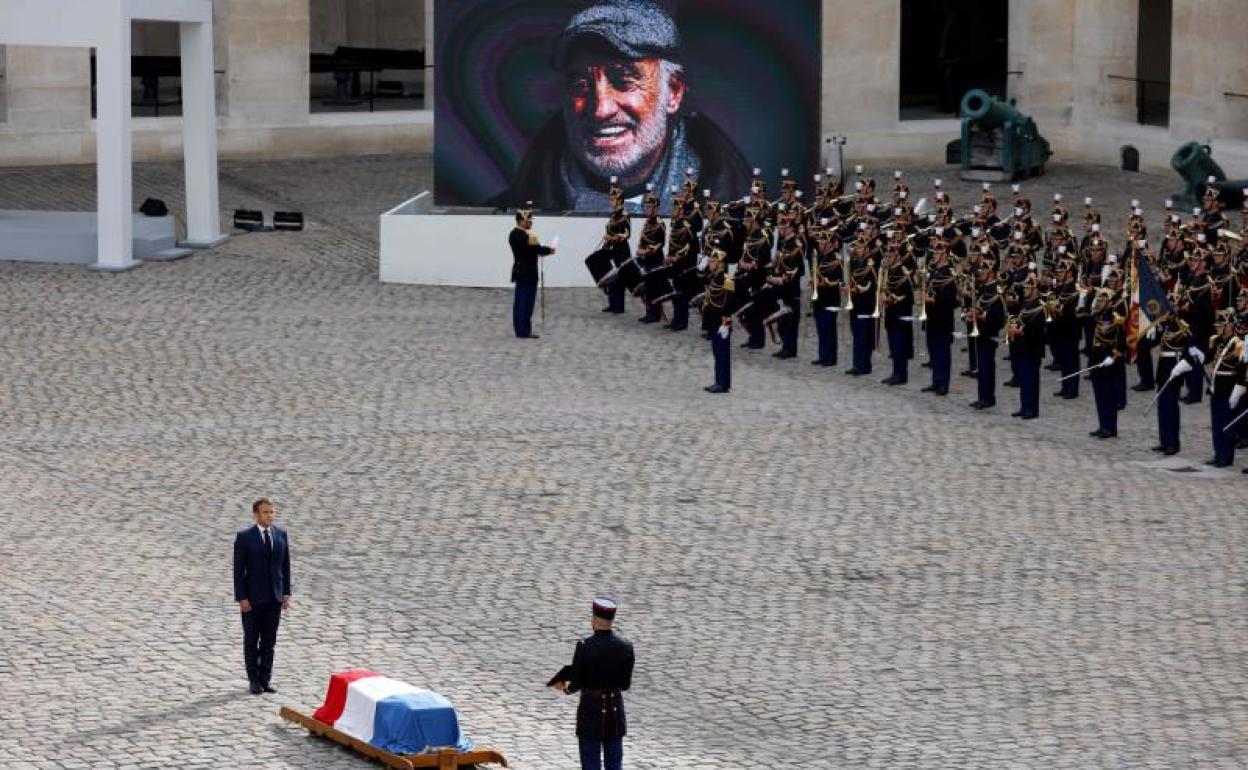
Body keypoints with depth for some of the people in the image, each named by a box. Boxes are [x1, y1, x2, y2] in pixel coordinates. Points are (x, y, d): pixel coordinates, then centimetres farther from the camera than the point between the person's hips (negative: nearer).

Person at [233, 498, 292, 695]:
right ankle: (254, 681, 14)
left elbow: (285, 566, 9)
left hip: (274, 597, 3)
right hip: (252, 597, -3)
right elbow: (238, 569, -7)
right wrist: (241, 598, -12)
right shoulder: (244, 537, -6)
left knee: (269, 640, 5)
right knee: (251, 640, 6)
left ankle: (266, 679, 12)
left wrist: (286, 593, 4)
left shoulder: (281, 535, 5)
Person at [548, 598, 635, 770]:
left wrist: (565, 688, 12)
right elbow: (626, 684, 3)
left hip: (591, 711, -3)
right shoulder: (626, 646, -5)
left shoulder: (584, 647, -16)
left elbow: (575, 684, -11)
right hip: (615, 711, 3)